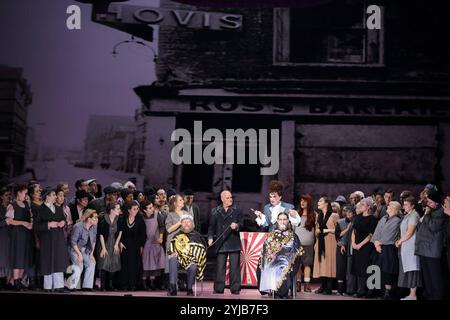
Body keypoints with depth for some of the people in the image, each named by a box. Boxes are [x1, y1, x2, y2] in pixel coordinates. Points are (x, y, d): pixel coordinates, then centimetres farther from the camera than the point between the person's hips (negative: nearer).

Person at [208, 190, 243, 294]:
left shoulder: (237, 211, 9)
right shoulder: (215, 211, 9)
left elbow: (241, 224, 6)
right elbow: (211, 226, 8)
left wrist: (237, 226, -16)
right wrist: (210, 237, -5)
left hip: (234, 242, 0)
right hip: (220, 243, 0)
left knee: (235, 266, -1)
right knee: (220, 267, 3)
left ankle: (235, 288, 5)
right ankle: (218, 288, 9)